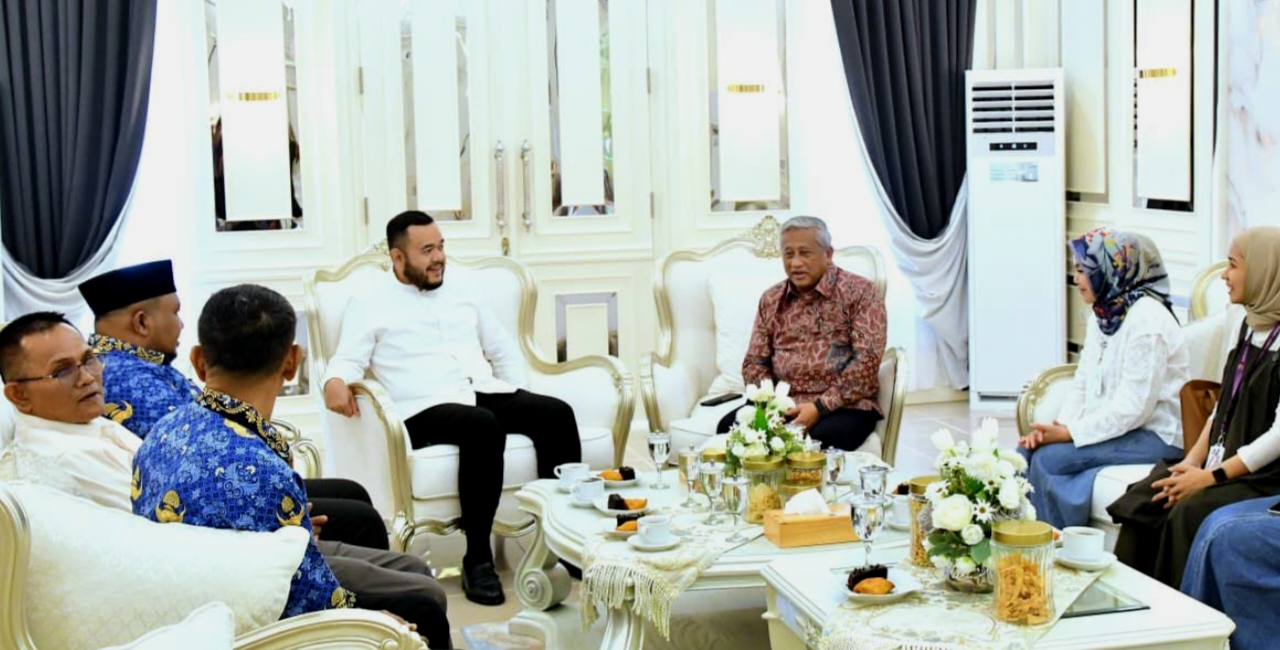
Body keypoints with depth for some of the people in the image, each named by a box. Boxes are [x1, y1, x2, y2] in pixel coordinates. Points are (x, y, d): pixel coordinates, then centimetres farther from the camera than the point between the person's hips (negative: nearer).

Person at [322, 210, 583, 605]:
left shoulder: (460, 296, 24)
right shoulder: (370, 305, 9)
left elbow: (505, 350, 30)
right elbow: (347, 360, -3)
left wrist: (517, 401, 15)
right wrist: (335, 381, -27)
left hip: (484, 394, 6)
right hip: (424, 409, -6)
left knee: (556, 414, -23)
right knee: (483, 427, -38)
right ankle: (477, 558, -31)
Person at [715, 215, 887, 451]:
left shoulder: (859, 292, -2)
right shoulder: (771, 299, 14)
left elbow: (867, 360, -11)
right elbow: (754, 362, 14)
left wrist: (820, 407, -19)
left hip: (843, 406, -4)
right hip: (782, 404, 4)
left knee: (820, 440, -37)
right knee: (730, 427, -24)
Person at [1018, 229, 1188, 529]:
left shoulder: (1147, 319, -17)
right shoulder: (1102, 315, 13)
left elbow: (1134, 405, -22)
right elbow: (1082, 384, 11)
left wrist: (1070, 434, -22)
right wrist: (1059, 426, -8)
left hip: (1156, 436, -9)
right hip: (1114, 428, 9)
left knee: (1049, 458, -23)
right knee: (1027, 451, -10)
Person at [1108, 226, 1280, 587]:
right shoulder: (1249, 325, 13)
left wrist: (1213, 476, -20)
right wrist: (1193, 463, 2)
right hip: (1226, 462, 8)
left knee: (1190, 511, -29)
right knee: (1142, 499, -13)